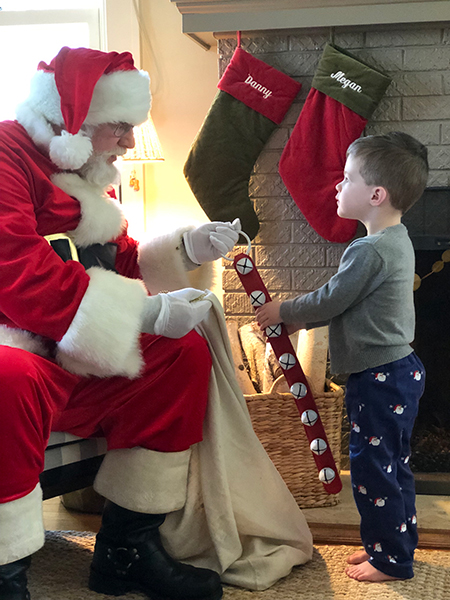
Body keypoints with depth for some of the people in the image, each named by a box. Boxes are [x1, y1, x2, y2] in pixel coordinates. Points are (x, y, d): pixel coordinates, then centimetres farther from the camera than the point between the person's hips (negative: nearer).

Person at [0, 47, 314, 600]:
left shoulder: (88, 177, 14)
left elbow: (121, 264, 20)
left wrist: (186, 249, 3)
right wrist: (149, 311, -25)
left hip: (75, 358, 10)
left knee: (187, 352, 1)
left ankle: (125, 550, 3)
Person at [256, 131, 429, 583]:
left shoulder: (369, 251, -23)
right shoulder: (396, 242, 10)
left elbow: (330, 299, -16)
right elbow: (350, 302, 16)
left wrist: (284, 312, 1)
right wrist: (303, 319, 15)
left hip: (379, 380, -10)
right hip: (400, 372, 10)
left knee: (372, 468, 1)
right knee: (392, 466, 18)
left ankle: (391, 560, 13)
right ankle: (395, 546, 31)